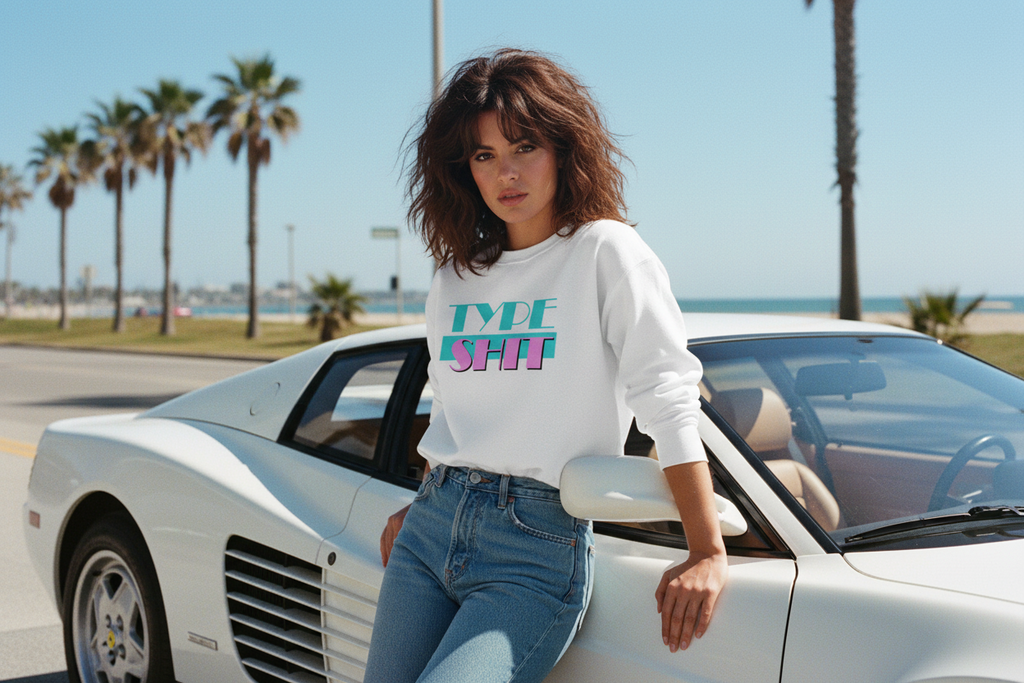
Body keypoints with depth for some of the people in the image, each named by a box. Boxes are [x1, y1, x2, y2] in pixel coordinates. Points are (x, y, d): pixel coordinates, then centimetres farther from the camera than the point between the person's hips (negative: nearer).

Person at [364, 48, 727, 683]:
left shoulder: (605, 251, -4)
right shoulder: (456, 278, 14)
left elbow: (669, 398, -12)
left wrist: (708, 555, -19)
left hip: (540, 548, -6)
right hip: (431, 529, 6)